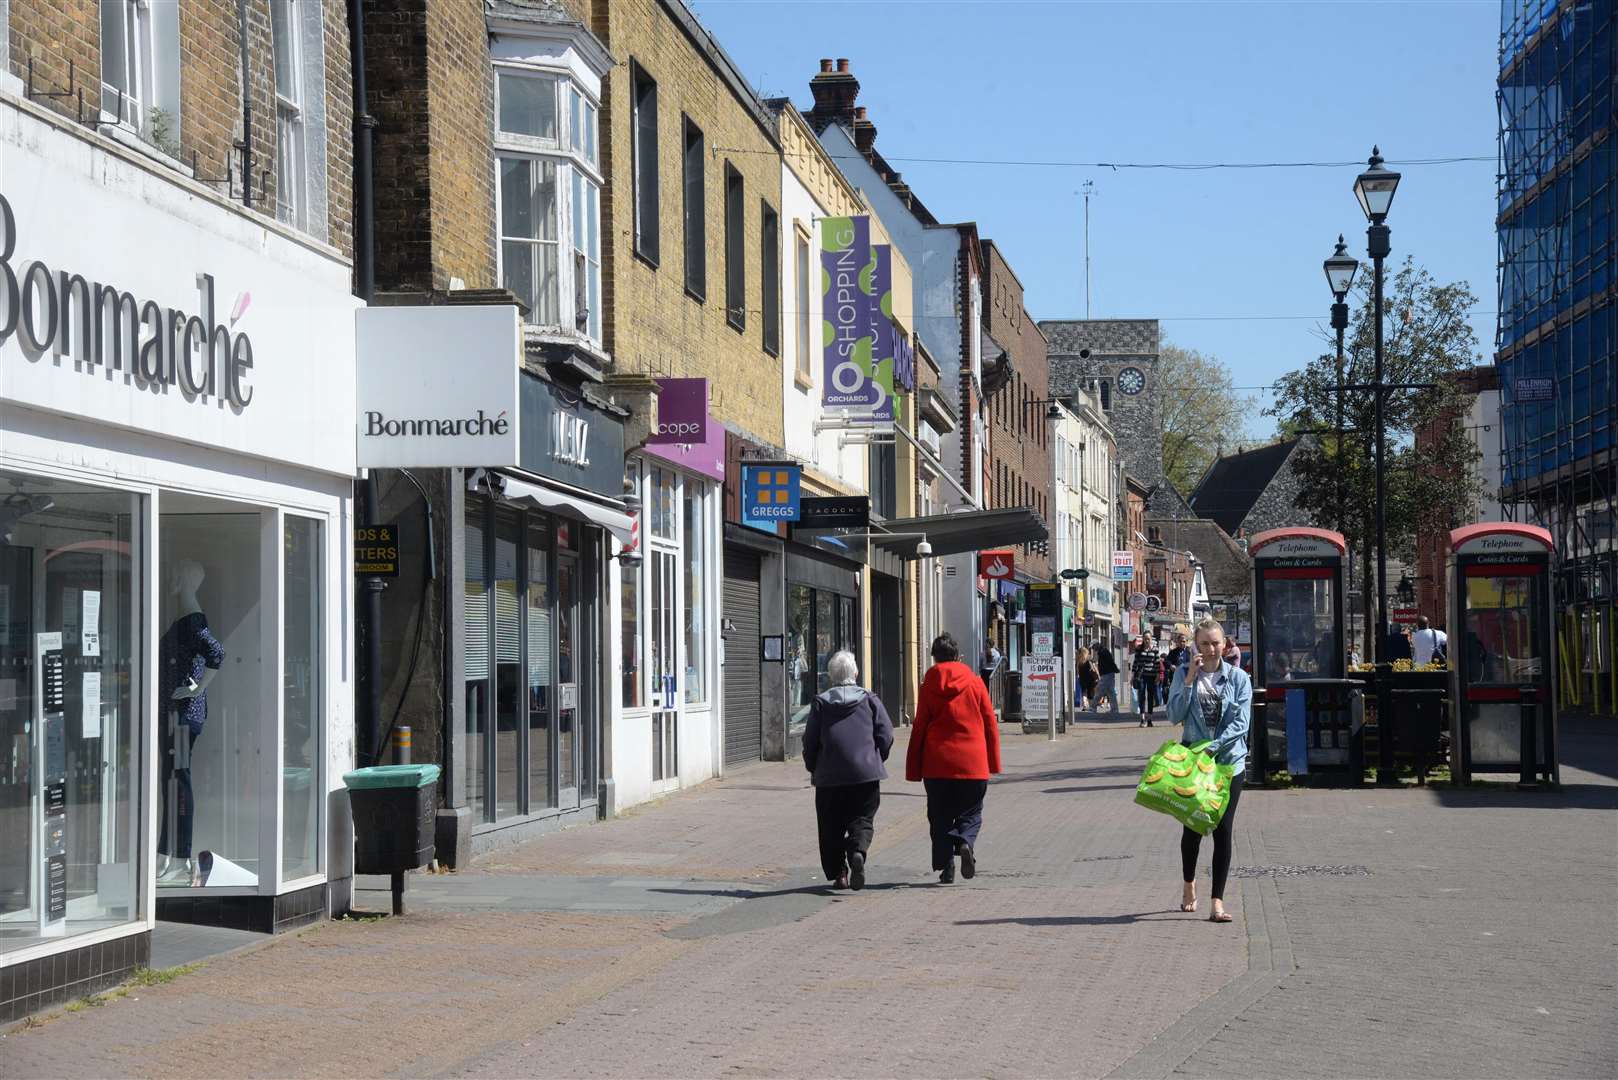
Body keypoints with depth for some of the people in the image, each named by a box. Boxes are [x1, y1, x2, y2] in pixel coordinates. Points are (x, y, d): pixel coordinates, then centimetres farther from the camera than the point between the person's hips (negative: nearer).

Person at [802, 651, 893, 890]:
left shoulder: (820, 702, 4)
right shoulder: (870, 699, 5)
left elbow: (810, 740, 4)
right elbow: (886, 735, 1)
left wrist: (813, 768, 17)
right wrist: (876, 761, 16)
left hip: (829, 775, 0)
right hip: (865, 772, 0)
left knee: (831, 826, 10)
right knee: (862, 820, 4)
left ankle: (838, 872, 7)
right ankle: (857, 852, -24)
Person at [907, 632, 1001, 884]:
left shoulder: (928, 686, 0)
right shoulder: (975, 683, 3)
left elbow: (919, 728, 1)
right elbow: (990, 724, 5)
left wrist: (914, 769, 6)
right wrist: (993, 763, 12)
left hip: (937, 764, 0)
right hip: (973, 765, 1)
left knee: (940, 816, 10)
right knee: (970, 813, 11)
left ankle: (946, 865, 1)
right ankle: (965, 842, -17)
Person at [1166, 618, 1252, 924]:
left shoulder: (1238, 678, -1)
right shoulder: (1184, 675, 2)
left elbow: (1241, 723, -7)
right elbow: (1175, 716, -7)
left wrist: (1213, 746, -18)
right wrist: (1190, 680, -14)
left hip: (1228, 761, -1)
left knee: (1223, 830, -3)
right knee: (1192, 827, 10)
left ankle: (1218, 901, 0)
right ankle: (1189, 885, 35)